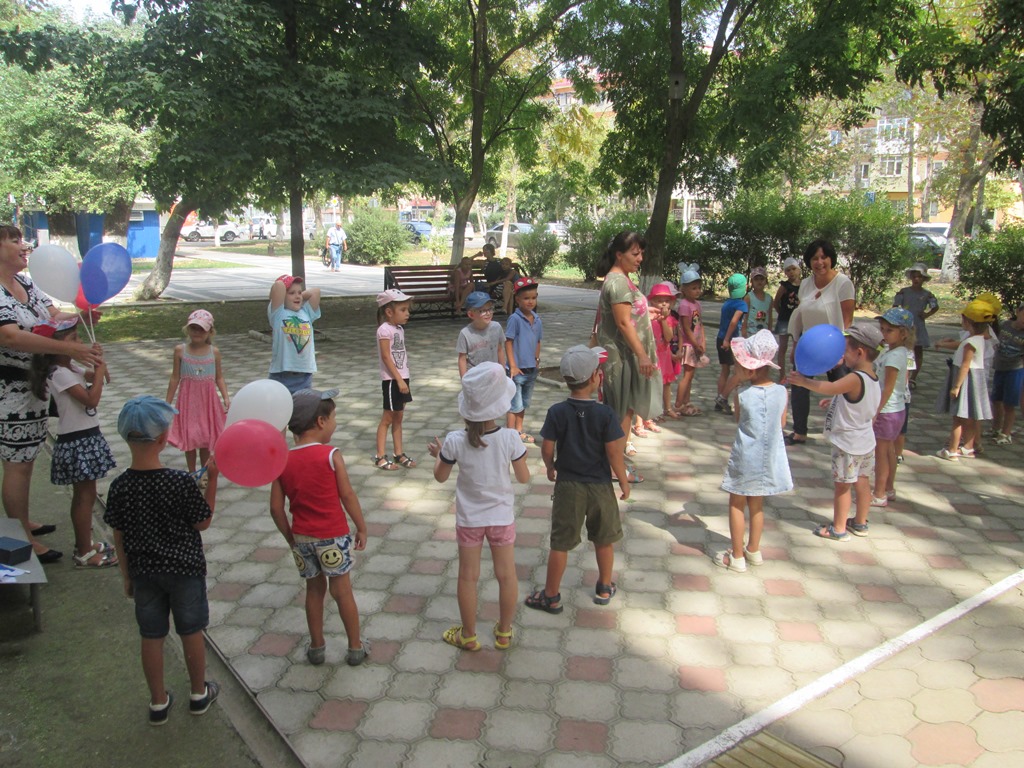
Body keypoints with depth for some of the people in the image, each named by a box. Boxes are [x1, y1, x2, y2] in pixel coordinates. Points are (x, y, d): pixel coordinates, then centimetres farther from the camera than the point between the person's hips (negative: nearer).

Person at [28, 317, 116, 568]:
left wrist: (98, 368, 1)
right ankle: (85, 553, 7)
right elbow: (92, 399, -25)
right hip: (78, 441, -10)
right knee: (86, 496, -2)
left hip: (86, 437, 10)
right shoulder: (59, 374, -19)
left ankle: (84, 544, 30)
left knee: (83, 495, 18)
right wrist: (99, 370, -16)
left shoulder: (70, 368, 9)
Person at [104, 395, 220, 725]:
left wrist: (127, 575, 12)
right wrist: (212, 479, -11)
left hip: (144, 572, 3)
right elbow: (202, 523, -12)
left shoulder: (119, 487, -13)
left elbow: (119, 537, -2)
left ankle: (158, 702, 32)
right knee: (191, 632, 16)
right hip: (185, 569, -3)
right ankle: (199, 693, 34)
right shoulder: (181, 482, -24)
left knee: (151, 636, 17)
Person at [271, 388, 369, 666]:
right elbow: (347, 496, -11)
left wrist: (290, 537, 12)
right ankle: (355, 647, 23)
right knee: (342, 591, 10)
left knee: (315, 589, 20)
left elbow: (276, 508, -1)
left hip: (302, 537, 4)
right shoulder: (331, 455, -15)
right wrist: (361, 528, 1)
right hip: (333, 536, -4)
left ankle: (317, 646, 31)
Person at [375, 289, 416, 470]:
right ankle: (380, 457, 8)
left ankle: (399, 454, 21)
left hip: (402, 379, 8)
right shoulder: (385, 330, -16)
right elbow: (386, 357, -19)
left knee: (398, 418, 13)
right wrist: (399, 380, -20)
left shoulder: (399, 329, 11)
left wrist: (404, 379, 15)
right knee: (387, 419, 0)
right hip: (392, 380, -8)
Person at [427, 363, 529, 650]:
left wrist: (438, 453, 14)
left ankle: (469, 636, 31)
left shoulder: (455, 441, -19)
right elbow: (524, 477, -9)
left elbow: (440, 476, -4)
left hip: (469, 519, 0)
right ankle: (504, 633, 33)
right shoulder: (510, 438, -20)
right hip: (501, 517, 0)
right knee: (506, 575, 18)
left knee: (468, 576, 16)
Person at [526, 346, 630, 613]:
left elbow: (547, 449, -7)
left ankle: (551, 596, 21)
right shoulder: (605, 414, -16)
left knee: (560, 544, 10)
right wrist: (623, 482, 3)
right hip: (600, 487, 0)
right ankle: (604, 589, 36)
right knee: (604, 541, 20)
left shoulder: (556, 412, -13)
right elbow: (614, 453, -12)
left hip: (567, 487, 0)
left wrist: (550, 468, 14)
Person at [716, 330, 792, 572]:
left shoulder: (744, 396, -19)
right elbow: (782, 423, 6)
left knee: (737, 505, 10)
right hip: (769, 459, 5)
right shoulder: (781, 392, -7)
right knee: (756, 505, 21)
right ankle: (754, 550, 34)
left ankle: (737, 556, 15)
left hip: (746, 459, -5)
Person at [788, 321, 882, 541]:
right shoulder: (872, 379, 3)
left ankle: (838, 529, 13)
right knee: (862, 482, 19)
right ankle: (860, 523, 33)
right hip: (865, 442, 9)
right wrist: (835, 401, 16)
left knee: (842, 486, 3)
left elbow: (830, 388, -39)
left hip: (847, 444, -9)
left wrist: (804, 381, -32)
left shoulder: (855, 379, -26)